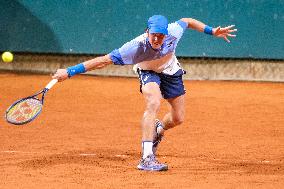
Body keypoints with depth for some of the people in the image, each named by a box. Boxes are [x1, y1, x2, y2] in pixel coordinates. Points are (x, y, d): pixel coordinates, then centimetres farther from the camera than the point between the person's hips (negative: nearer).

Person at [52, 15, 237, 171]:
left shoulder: (174, 32, -33)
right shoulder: (137, 47, -41)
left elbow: (186, 21, -9)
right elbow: (104, 60, -43)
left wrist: (212, 31, -6)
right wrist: (69, 72, -47)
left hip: (171, 71, 4)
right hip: (148, 72, -4)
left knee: (178, 119, 6)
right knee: (153, 104, -33)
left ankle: (158, 131, 43)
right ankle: (147, 158, -34)